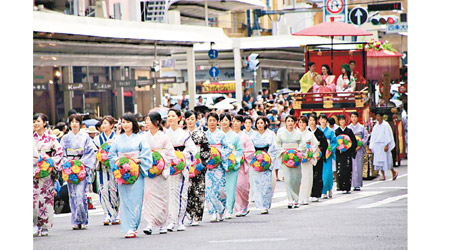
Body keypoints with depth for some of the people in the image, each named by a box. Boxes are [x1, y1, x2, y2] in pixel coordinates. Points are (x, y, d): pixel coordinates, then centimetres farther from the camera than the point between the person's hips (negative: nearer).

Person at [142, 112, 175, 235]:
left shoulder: (164, 137, -2)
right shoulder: (144, 137, 5)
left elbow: (171, 155, -2)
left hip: (161, 172, -2)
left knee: (161, 197, 2)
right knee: (148, 196, -8)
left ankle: (162, 225, 12)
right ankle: (150, 224, -9)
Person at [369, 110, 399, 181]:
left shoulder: (385, 125, -7)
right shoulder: (376, 126, 11)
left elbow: (387, 136, -10)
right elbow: (373, 136, 12)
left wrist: (386, 145, -17)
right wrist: (371, 146, 7)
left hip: (384, 145, -6)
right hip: (377, 145, 6)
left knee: (386, 160, -5)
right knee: (379, 160, 2)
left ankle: (393, 172, 14)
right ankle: (383, 175, 6)